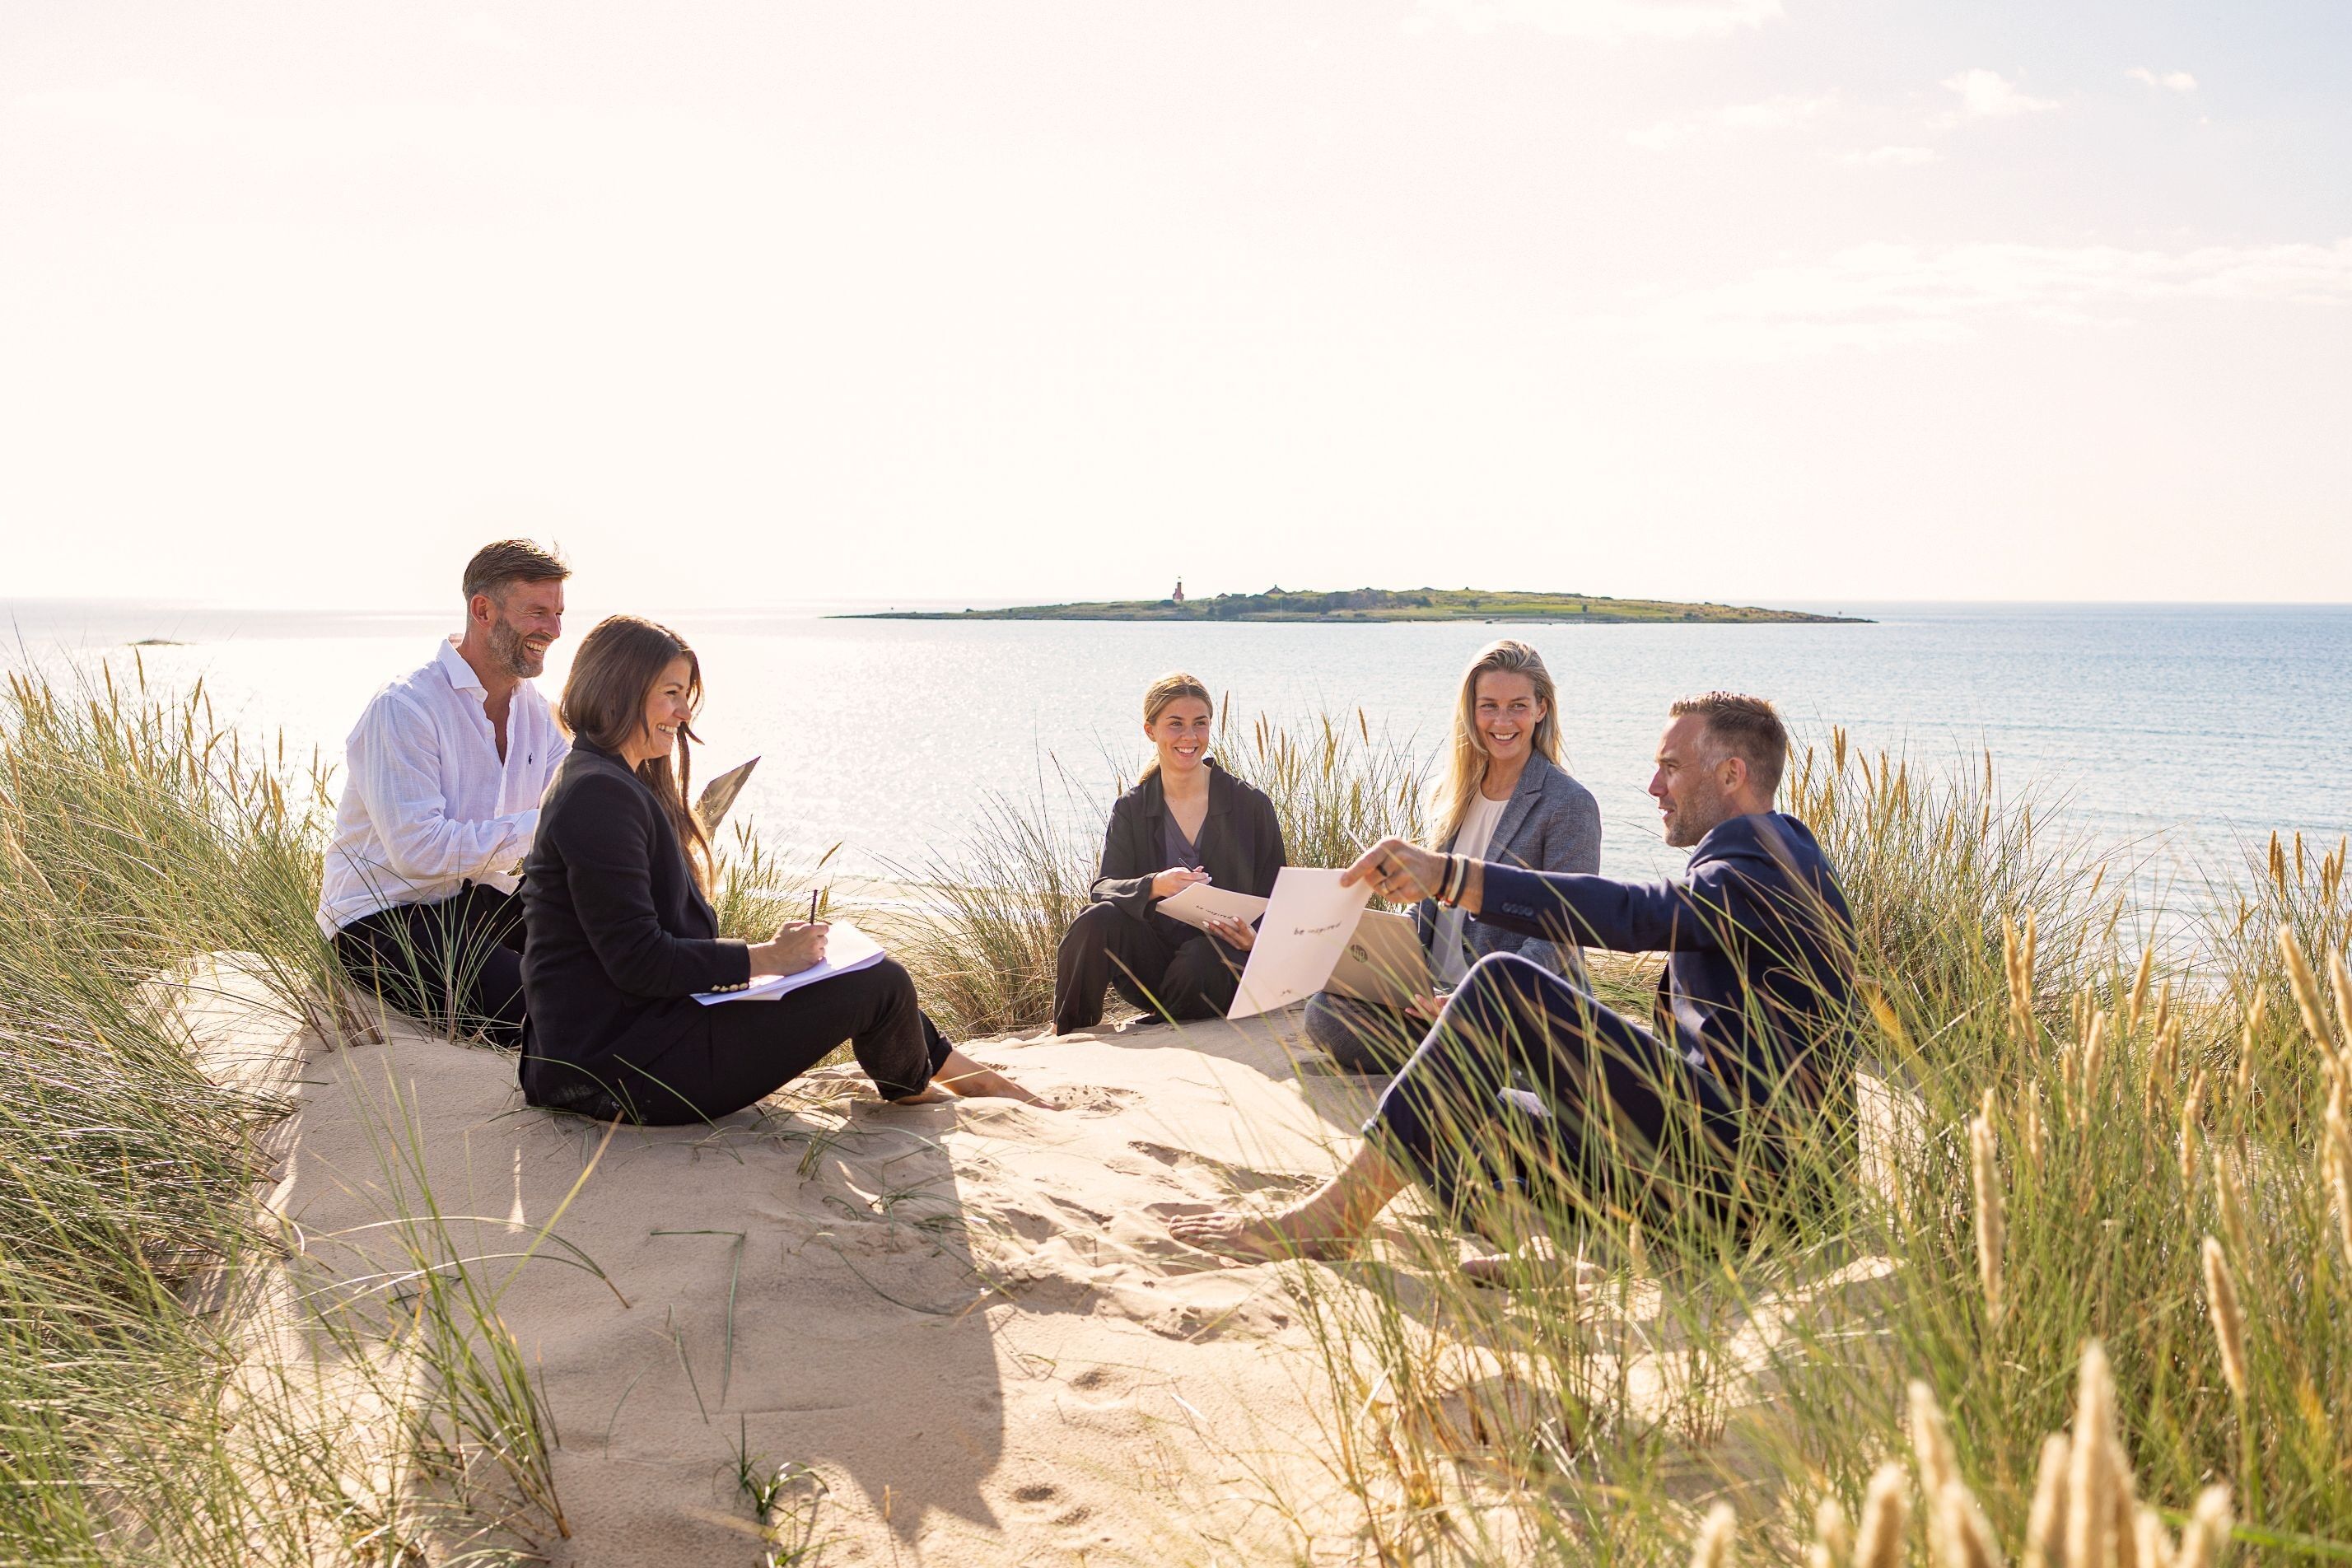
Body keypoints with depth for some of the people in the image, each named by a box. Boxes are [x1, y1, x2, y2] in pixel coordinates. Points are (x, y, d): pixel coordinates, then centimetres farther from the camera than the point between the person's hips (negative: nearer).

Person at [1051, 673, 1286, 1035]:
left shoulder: (1252, 805, 4)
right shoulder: (1130, 809, 7)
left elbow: (1273, 901, 4)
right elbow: (1104, 887, -8)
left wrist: (1253, 937, -20)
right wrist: (1154, 886, -30)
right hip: (1153, 962, 2)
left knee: (1201, 961, -37)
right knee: (1098, 920, -28)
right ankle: (1066, 1042, -9)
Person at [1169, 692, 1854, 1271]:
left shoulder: (1766, 863, -8)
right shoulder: (1768, 856, 25)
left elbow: (1636, 915, -27)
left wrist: (1449, 876, -33)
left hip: (1741, 1147, -11)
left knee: (1504, 986, -20)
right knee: (1461, 1118, 4)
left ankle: (1338, 1209, -19)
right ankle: (1531, 1245, -27)